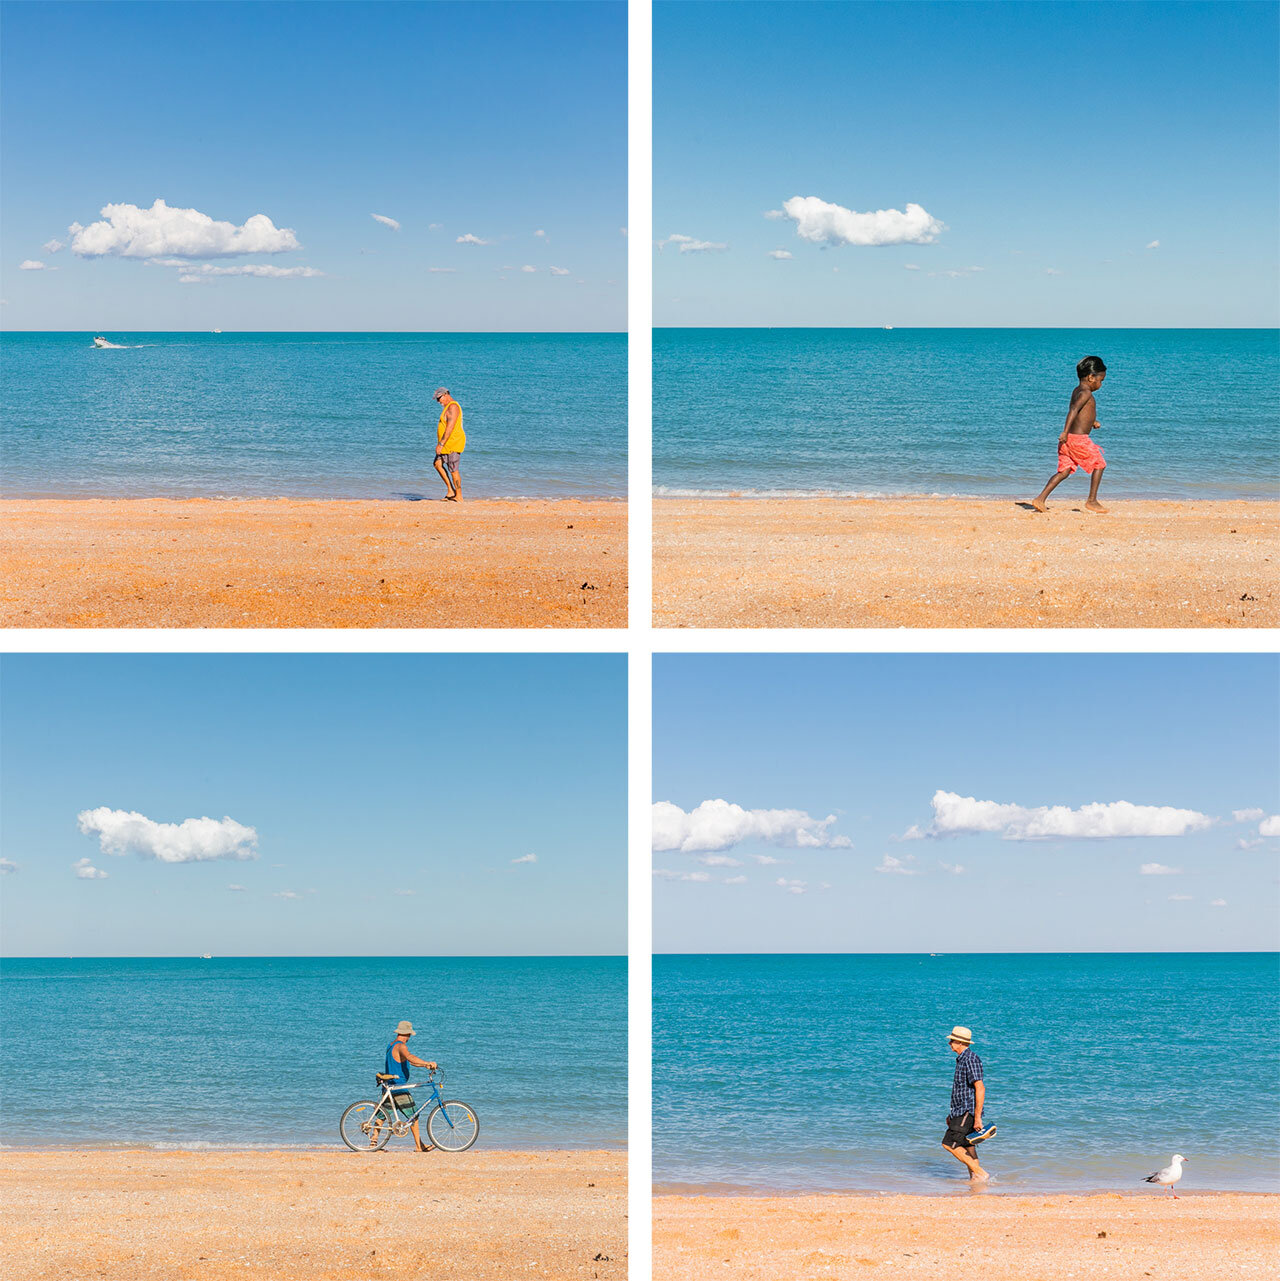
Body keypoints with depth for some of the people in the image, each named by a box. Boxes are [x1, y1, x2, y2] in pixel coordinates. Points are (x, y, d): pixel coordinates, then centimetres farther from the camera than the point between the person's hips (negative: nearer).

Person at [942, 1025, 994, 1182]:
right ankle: (975, 1178, 12)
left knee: (949, 1143, -13)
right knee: (967, 1147, 10)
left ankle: (980, 1173, -11)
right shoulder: (962, 1059, 17)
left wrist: (978, 1118, -25)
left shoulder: (971, 1060, -16)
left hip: (967, 1112, -10)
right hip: (961, 1112, 10)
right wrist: (952, 1115, 26)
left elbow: (980, 1088, -23)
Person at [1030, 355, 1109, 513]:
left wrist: (1092, 421, 24)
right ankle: (1091, 501, 9)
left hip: (1068, 440, 9)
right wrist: (1065, 432, -34)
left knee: (1064, 471, 8)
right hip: (1079, 439, -9)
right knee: (1099, 464, 6)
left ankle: (1040, 499, -3)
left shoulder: (1077, 391, 17)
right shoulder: (1085, 393, -12)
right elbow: (1073, 410, -26)